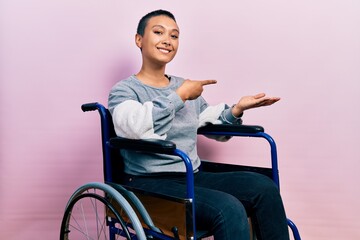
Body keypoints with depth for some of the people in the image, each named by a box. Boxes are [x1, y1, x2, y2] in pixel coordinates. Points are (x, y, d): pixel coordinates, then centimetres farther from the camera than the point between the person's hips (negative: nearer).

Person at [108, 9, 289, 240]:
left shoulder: (184, 86, 16)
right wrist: (180, 96, -17)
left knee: (263, 187, -11)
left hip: (193, 177, 7)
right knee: (229, 209, -27)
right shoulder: (124, 90, -3)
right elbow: (135, 127, -27)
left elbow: (212, 125, 26)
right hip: (150, 183, -6)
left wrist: (236, 109, 6)